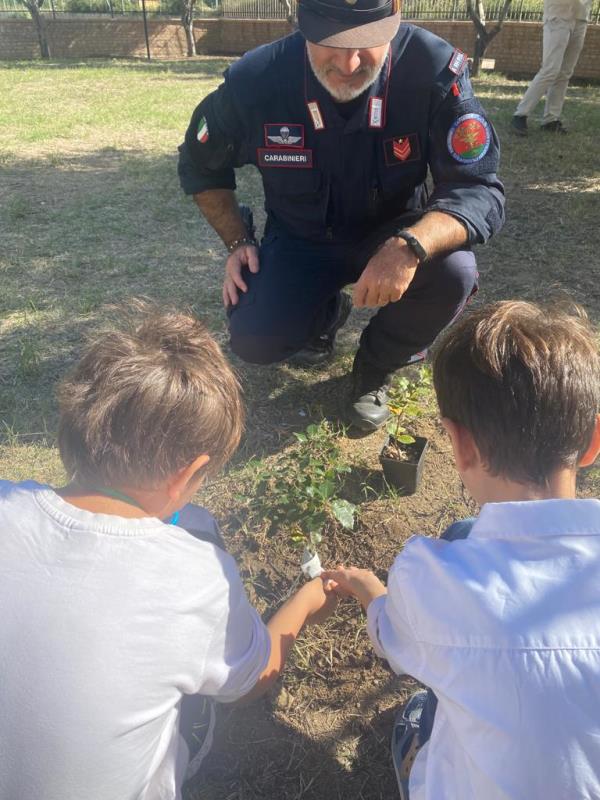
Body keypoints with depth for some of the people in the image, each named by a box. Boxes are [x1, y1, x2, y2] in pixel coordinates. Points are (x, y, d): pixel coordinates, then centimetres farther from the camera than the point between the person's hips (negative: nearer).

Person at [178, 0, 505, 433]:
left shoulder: (435, 68, -25)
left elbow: (480, 191, -27)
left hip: (394, 235, 0)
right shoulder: (255, 80, -20)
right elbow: (201, 166, -1)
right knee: (254, 340, -20)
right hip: (301, 239, 1)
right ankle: (327, 312, 18)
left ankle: (376, 365, 2)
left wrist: (410, 246, -47)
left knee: (454, 271, -31)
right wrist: (238, 241, -11)